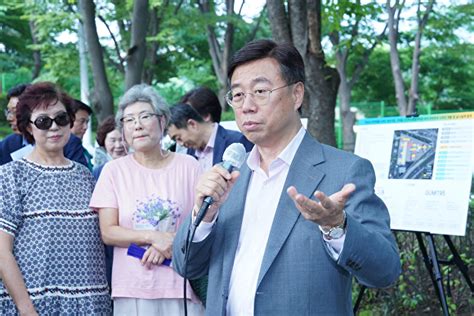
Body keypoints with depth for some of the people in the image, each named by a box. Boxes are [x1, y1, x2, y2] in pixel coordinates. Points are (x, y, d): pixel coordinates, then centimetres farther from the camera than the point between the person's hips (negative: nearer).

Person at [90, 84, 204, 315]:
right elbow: (108, 232, -2)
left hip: (181, 285, 0)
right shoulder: (114, 170, 4)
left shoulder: (188, 166, 4)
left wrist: (174, 242, -14)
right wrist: (153, 237, -14)